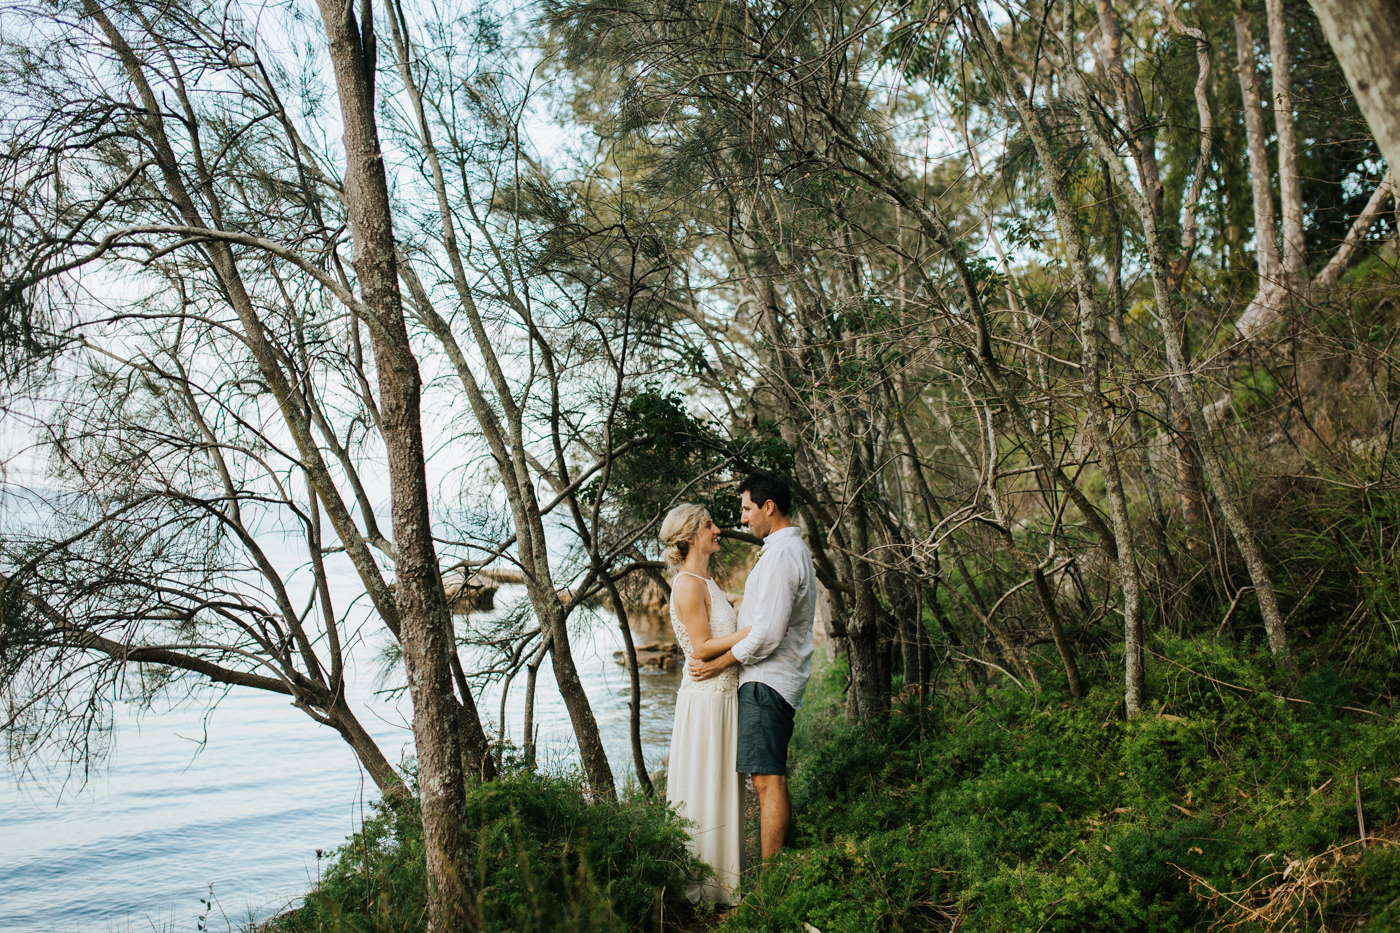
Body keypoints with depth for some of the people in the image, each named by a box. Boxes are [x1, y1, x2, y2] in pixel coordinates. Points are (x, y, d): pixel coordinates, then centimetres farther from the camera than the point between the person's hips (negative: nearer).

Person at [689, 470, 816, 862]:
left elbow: (767, 634, -21)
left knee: (767, 779, -10)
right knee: (773, 778, 13)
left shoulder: (780, 555, -16)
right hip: (774, 680, 11)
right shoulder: (794, 549, 18)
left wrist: (718, 664, -10)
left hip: (766, 681, -11)